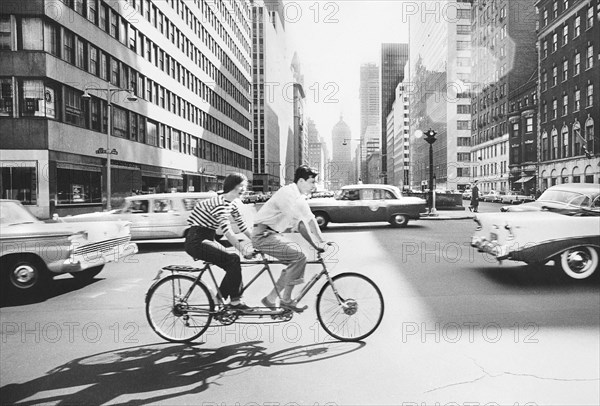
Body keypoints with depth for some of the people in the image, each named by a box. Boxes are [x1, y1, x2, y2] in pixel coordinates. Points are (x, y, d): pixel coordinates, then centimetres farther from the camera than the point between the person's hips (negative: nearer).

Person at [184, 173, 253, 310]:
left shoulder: (232, 203, 8)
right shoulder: (220, 202, -21)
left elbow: (242, 225, 11)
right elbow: (226, 230, -29)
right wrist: (243, 249, -32)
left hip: (207, 239, 10)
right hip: (196, 241, -10)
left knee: (233, 264, 2)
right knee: (233, 260, -19)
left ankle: (220, 298, 14)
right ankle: (235, 300, -7)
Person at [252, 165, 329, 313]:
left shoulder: (299, 196, 11)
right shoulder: (288, 194, -20)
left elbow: (309, 219, 12)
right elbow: (300, 224, -26)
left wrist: (322, 242, 6)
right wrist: (316, 246, -24)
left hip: (273, 233, 10)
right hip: (263, 235, -10)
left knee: (296, 257, 9)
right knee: (299, 257, -19)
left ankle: (286, 300, 16)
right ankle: (271, 299, -11)